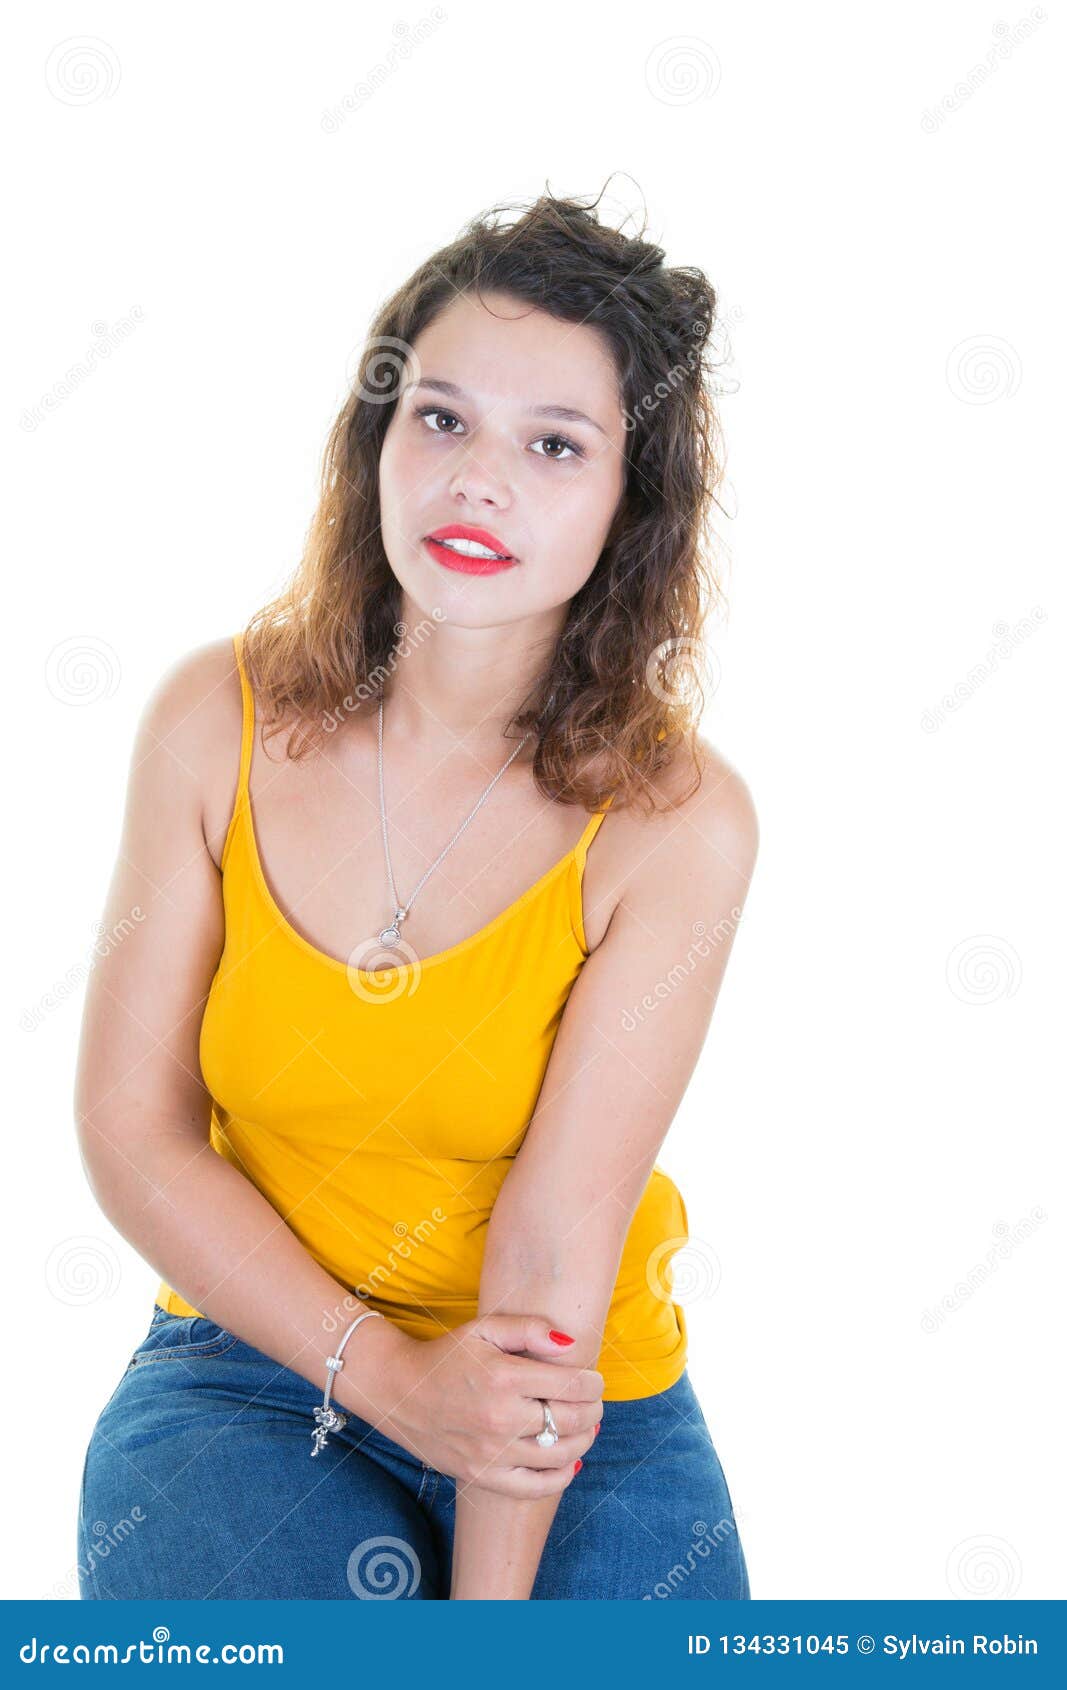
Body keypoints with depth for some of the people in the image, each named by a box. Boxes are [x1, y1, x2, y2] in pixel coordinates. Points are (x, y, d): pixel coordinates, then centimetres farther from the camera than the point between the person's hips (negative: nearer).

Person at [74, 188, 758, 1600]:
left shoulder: (676, 823, -15)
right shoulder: (215, 720, -9)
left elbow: (557, 1242, -19)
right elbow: (133, 1128, -6)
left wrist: (484, 1621, -20)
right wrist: (385, 1374, -16)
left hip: (582, 1407, 0)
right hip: (250, 1361, 1)